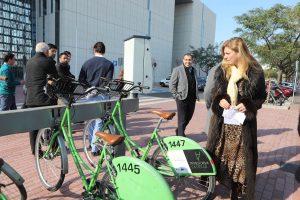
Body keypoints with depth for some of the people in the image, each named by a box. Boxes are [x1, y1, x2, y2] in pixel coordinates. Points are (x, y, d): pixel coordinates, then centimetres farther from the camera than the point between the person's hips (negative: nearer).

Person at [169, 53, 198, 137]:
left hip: (192, 98, 6)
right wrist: (177, 95, -12)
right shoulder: (177, 70, -5)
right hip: (182, 98, -6)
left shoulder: (194, 70, 13)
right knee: (182, 120, 0)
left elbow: (195, 84, 18)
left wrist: (196, 95, 7)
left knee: (188, 117, 16)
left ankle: (179, 131, 37)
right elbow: (171, 85, -7)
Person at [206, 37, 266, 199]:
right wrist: (219, 100, -9)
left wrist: (248, 105, -16)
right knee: (216, 153, 12)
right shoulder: (221, 70, 4)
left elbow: (261, 96, 2)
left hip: (243, 122, -3)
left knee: (240, 157, 6)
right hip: (221, 120, 3)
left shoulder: (255, 72, -6)